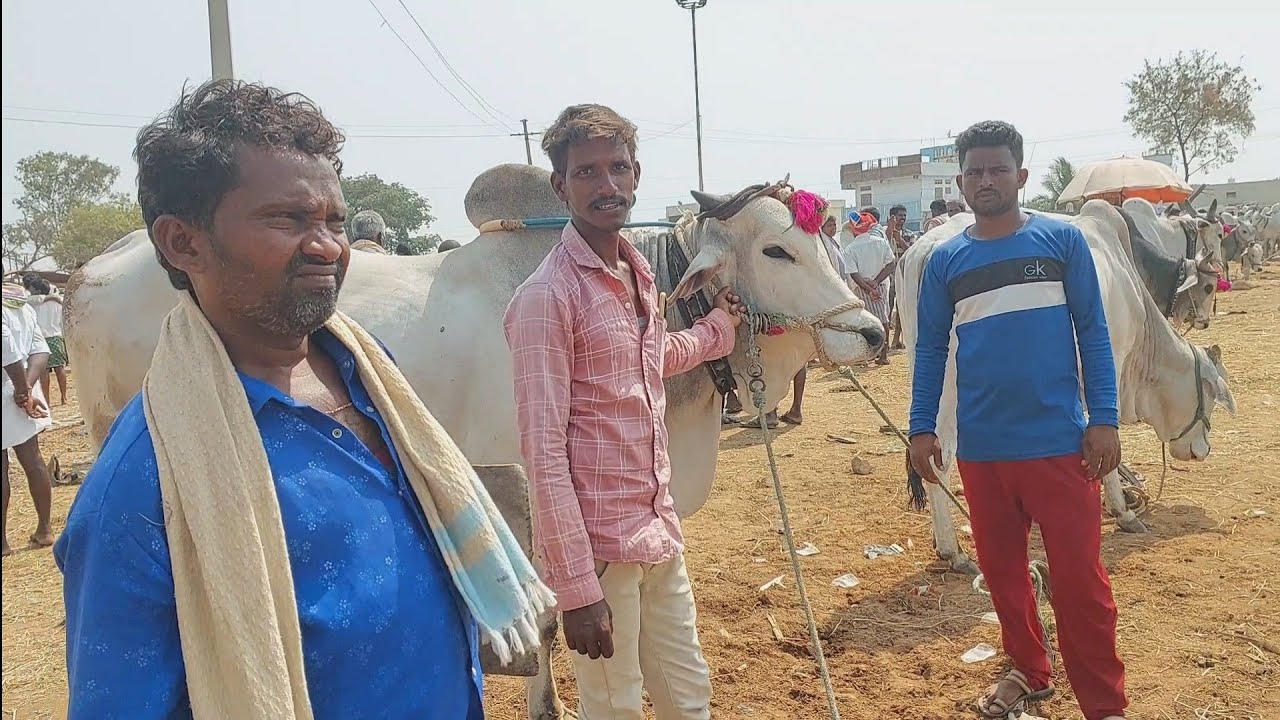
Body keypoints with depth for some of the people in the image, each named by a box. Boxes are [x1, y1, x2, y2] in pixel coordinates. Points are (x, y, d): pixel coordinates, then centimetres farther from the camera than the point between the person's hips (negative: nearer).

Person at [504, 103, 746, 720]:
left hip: (660, 533, 8)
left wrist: (719, 327, 32)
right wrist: (577, 592, -20)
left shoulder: (639, 273, 8)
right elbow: (544, 451, -19)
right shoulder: (547, 295, -16)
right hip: (599, 547, -7)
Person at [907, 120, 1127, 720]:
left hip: (1059, 441, -2)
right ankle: (1028, 671, 35)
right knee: (1001, 568, 15)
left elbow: (1092, 332, -1)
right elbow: (931, 348, 7)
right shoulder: (945, 260, 3)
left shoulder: (1063, 239, -1)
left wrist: (1104, 420, -7)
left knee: (1079, 576, 1)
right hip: (981, 447, 3)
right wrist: (921, 427, 1)